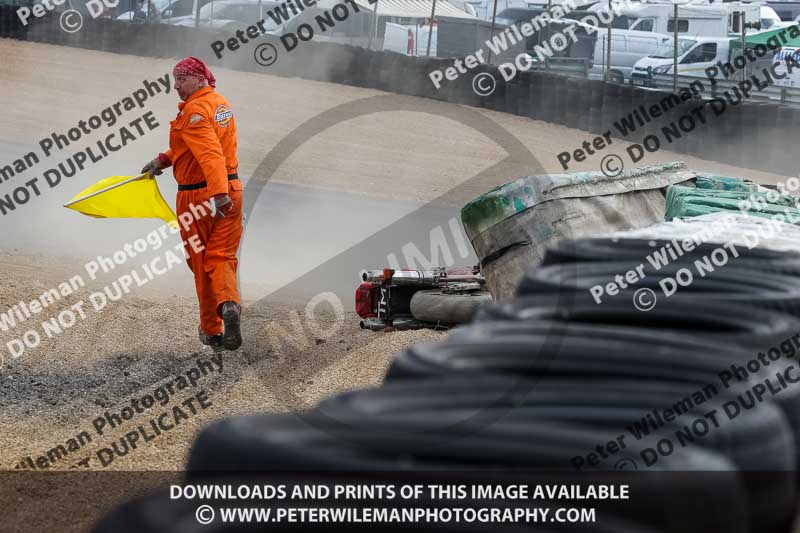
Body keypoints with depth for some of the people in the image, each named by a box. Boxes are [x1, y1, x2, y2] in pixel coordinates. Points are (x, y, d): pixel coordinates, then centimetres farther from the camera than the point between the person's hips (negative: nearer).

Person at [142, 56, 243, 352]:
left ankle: (211, 330, 16)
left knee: (201, 264, 9)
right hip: (230, 190, 7)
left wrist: (218, 194, -39)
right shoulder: (221, 103, 11)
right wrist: (163, 160, 15)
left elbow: (210, 154, -31)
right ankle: (228, 303, -23)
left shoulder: (194, 111, -18)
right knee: (222, 258, 7)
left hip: (197, 195, -7)